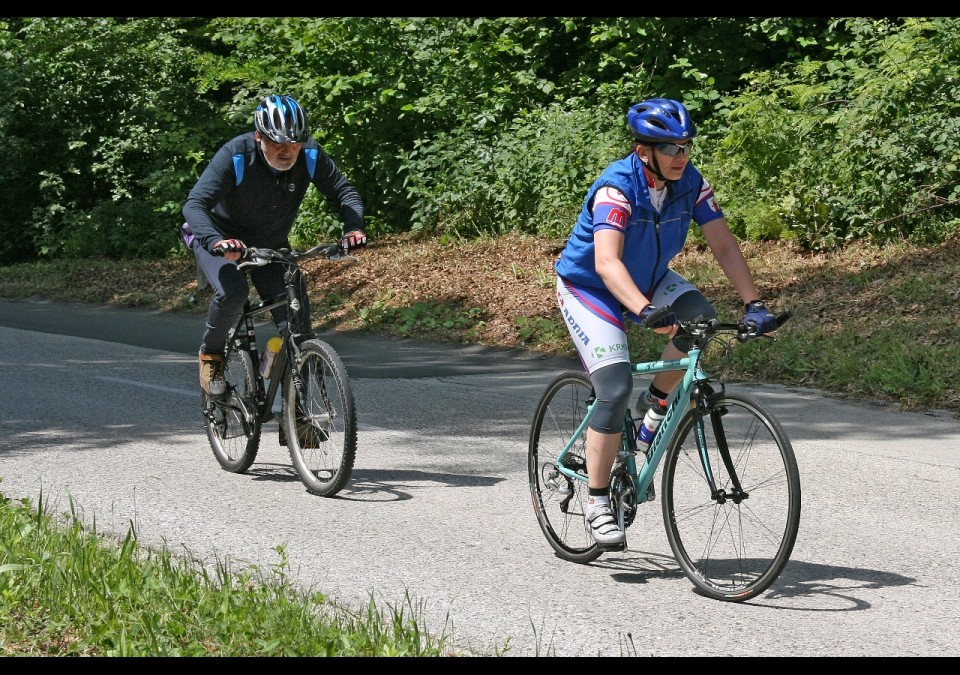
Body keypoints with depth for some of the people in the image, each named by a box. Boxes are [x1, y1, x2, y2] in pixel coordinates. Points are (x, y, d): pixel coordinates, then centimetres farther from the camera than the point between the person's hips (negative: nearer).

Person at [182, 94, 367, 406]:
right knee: (233, 292, -35)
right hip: (221, 240, -4)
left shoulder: (310, 156, -21)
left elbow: (344, 191, -11)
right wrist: (215, 241, -57)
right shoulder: (235, 156, -31)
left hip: (271, 245, 4)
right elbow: (195, 204, -37)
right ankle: (211, 354, -5)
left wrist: (354, 226, -33)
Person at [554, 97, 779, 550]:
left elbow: (724, 245, -13)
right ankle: (597, 503, -7)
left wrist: (753, 304, -25)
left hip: (648, 280, 5)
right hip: (587, 287, -5)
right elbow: (606, 262, -43)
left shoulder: (691, 183, -14)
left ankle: (655, 404, 0)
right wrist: (644, 312, -58)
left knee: (698, 314, -25)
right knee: (615, 387, -20)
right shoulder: (616, 187, -31)